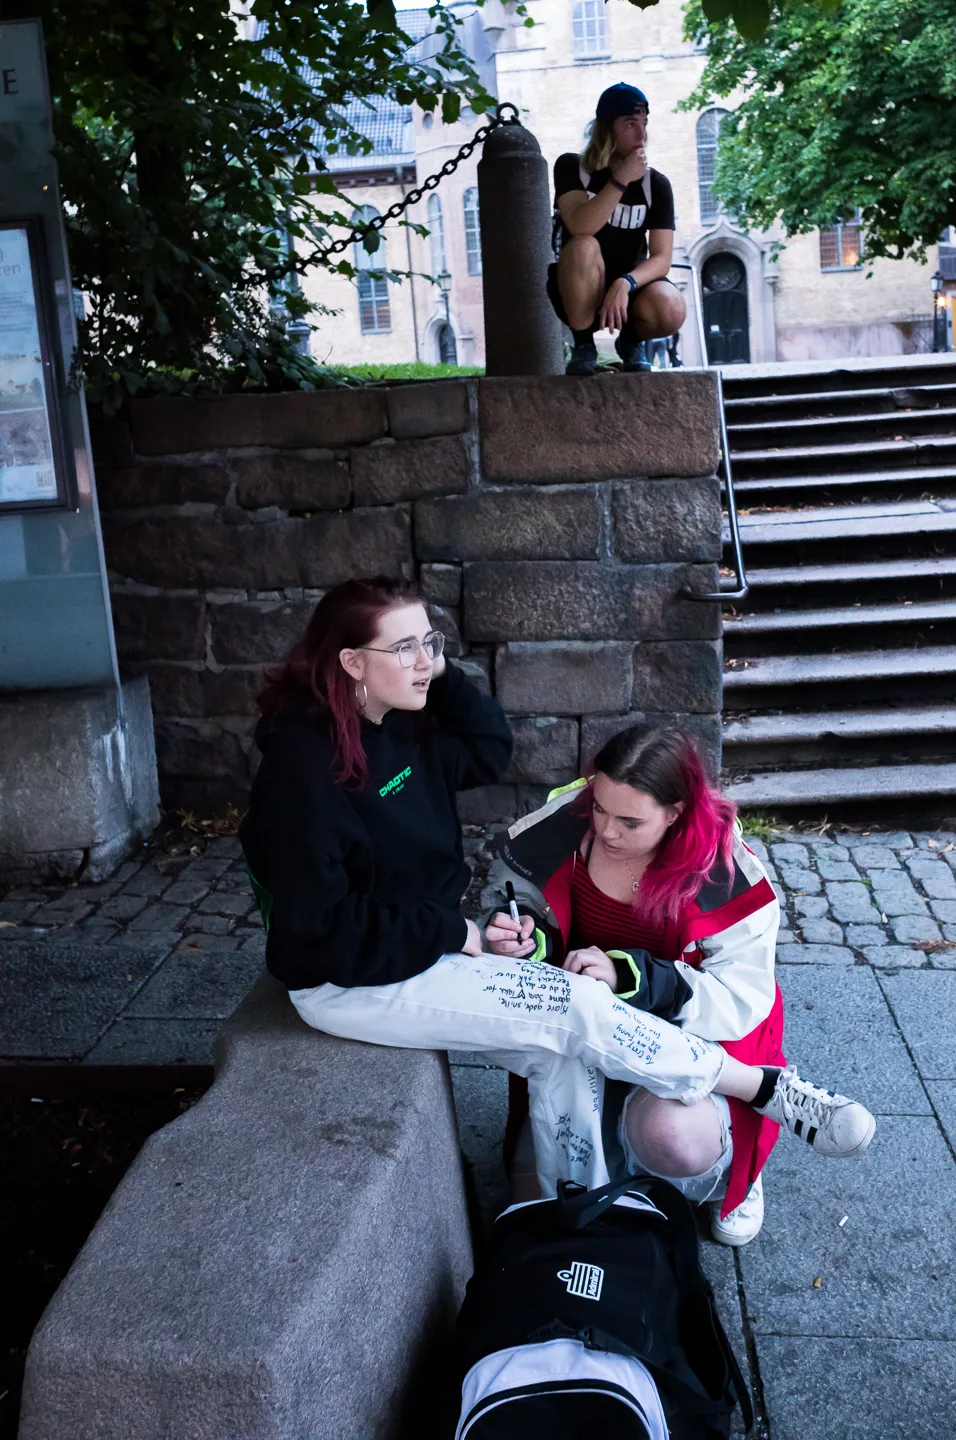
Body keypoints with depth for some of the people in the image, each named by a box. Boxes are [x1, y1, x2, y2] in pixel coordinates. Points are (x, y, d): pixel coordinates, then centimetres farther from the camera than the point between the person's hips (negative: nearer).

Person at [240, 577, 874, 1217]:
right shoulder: (303, 764, -24)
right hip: (350, 983, -9)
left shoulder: (398, 726, 2)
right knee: (575, 1007, -16)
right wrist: (451, 933, -18)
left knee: (565, 1053, -9)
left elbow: (488, 749, 12)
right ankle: (772, 1091, -3)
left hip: (428, 943, 9)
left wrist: (442, 673, -3)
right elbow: (320, 929, -24)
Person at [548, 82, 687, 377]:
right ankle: (582, 345, -15)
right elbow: (579, 228, -24)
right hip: (580, 296, -1)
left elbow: (661, 258, -12)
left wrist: (625, 284, -31)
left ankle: (631, 340, 4)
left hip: (630, 284, 1)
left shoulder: (656, 184, -2)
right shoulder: (571, 168, -5)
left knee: (671, 311, -32)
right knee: (584, 246, -34)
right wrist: (621, 180, -28)